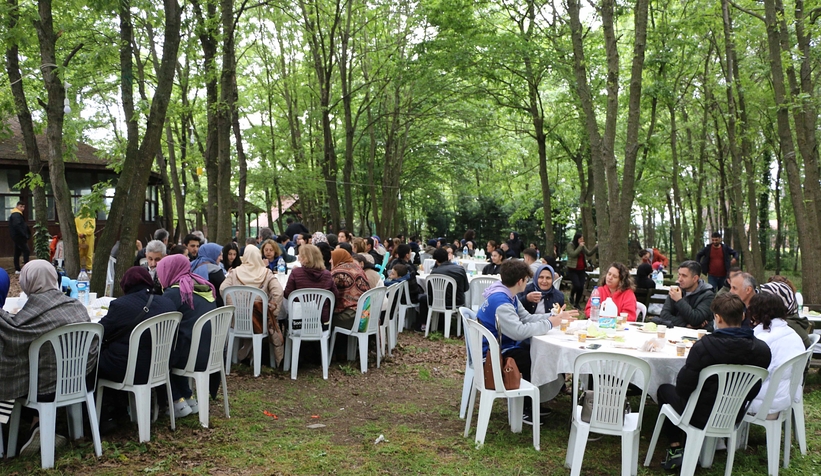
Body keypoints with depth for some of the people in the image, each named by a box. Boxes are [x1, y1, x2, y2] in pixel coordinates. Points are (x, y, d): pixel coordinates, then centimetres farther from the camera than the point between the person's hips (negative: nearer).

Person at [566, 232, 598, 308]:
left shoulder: (583, 246, 10)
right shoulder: (570, 245, -8)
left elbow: (589, 253, 5)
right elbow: (573, 254, -20)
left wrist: (597, 246, -4)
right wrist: (580, 247, -19)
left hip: (581, 270, 5)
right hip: (572, 270, -5)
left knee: (581, 287, -1)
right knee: (577, 285, -19)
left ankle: (576, 303, 14)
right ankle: (572, 296, 14)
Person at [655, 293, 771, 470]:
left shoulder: (703, 346, -29)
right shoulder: (762, 350, -14)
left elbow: (683, 388, -21)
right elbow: (752, 392, -2)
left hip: (701, 417, -5)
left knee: (664, 389, 24)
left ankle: (675, 448, 20)